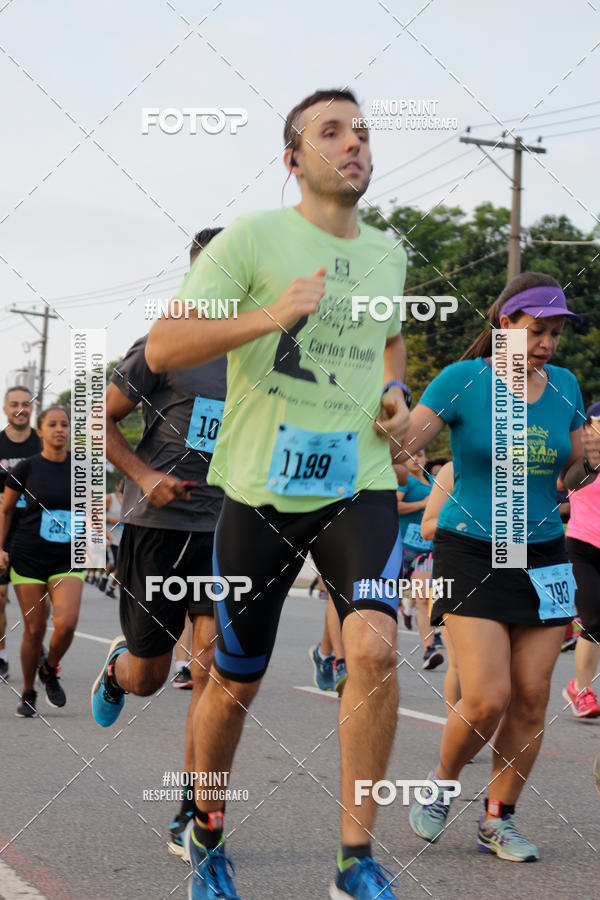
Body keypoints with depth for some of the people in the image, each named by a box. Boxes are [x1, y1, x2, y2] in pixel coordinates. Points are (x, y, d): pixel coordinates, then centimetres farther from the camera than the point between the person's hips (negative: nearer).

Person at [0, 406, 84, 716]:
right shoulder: (26, 468, -3)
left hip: (67, 559, 1)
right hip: (29, 558, -1)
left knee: (67, 623, -17)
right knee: (34, 629, -1)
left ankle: (50, 671, 13)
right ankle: (28, 694, 20)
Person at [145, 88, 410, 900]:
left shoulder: (387, 254, 11)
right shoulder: (253, 238, -6)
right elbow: (161, 350, -13)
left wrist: (395, 393, 12)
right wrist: (271, 314, -24)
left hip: (360, 485, 3)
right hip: (263, 490, -2)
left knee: (374, 647, -22)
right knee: (236, 682, 9)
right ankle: (207, 833, 35)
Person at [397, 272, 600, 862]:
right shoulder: (464, 380, -6)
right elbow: (397, 446, -10)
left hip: (543, 555, 5)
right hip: (471, 552, -4)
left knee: (531, 697, 0)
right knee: (487, 698, -13)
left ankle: (499, 819, 16)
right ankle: (441, 787, 16)